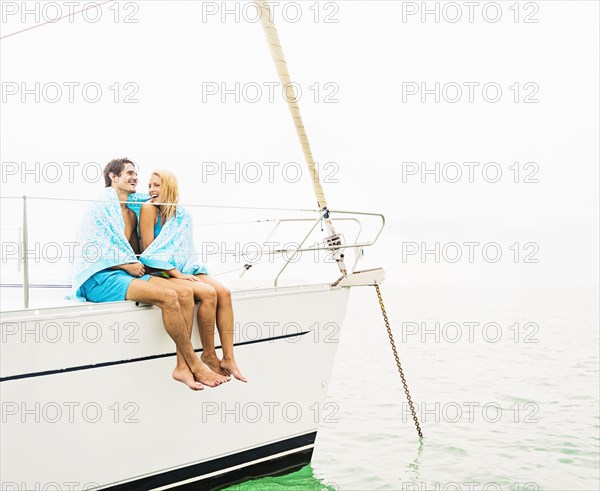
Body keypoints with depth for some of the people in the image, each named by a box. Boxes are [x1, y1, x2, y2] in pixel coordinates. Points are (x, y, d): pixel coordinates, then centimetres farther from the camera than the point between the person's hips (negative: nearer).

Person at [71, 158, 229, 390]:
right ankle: (195, 364, -20)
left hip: (126, 274, 8)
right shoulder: (99, 206, -1)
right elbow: (91, 247, -11)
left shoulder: (132, 213, 24)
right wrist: (128, 264, -12)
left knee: (185, 293, -15)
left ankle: (183, 367, -21)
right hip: (99, 278, -8)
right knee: (168, 297, -29)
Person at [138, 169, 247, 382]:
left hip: (183, 270, 6)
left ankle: (228, 359, -19)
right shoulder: (149, 209, -6)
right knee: (208, 293, -27)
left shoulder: (181, 213, 11)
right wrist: (177, 274, -17)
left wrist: (184, 272, -2)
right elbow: (148, 251, -12)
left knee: (224, 293, -18)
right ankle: (209, 354, -12)